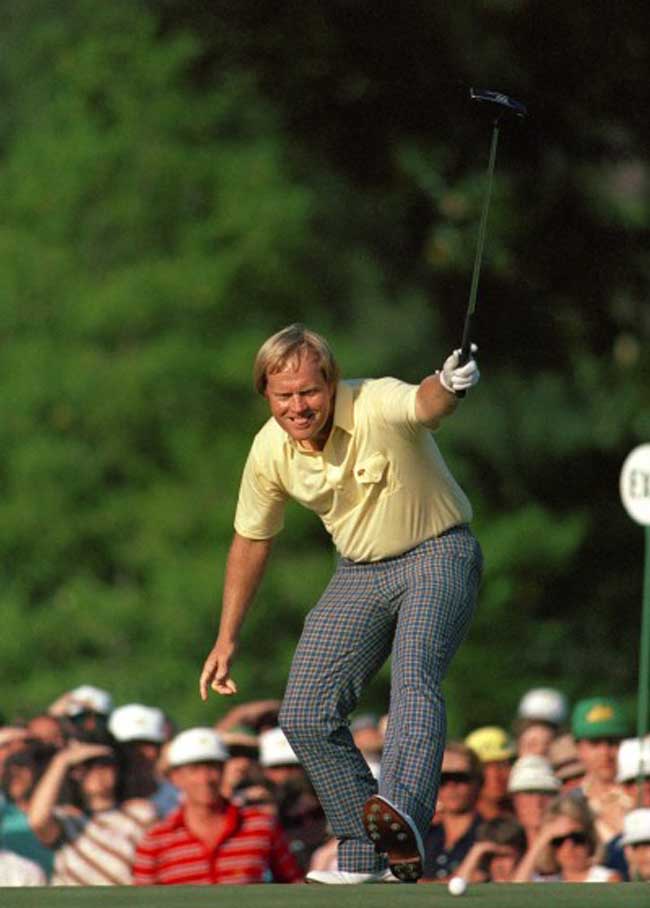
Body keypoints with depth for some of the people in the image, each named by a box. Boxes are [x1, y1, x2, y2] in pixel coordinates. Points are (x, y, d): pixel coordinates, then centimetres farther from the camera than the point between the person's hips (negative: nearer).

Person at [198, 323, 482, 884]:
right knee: (306, 717, -4)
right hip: (360, 574, 6)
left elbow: (425, 403, -51)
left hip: (437, 556, -6)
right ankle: (364, 858, 5)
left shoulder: (378, 407, -26)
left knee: (414, 679, -32)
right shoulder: (270, 451, -9)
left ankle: (404, 821, -54)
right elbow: (251, 540, 8)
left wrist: (449, 386, -76)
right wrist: (227, 638, 11)